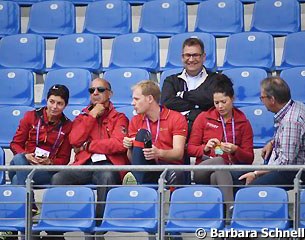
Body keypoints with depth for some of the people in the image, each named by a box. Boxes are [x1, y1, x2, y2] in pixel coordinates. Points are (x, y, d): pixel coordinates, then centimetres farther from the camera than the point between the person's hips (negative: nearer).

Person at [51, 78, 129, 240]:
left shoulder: (119, 118, 13)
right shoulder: (83, 117, 24)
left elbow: (119, 144, -6)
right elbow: (74, 141, 4)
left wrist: (88, 146, 0)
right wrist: (92, 116, 3)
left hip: (108, 165, -3)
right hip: (84, 165, 3)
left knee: (107, 177, -40)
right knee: (58, 178, -27)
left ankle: (99, 225, -30)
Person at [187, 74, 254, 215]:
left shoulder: (243, 122, 14)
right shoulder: (203, 118, 13)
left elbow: (249, 158, 9)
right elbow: (190, 149, 11)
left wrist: (235, 150, -12)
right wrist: (205, 148, -11)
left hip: (231, 173, 1)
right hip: (203, 171, -1)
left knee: (216, 177, -37)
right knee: (219, 161, -37)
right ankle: (231, 209, -54)